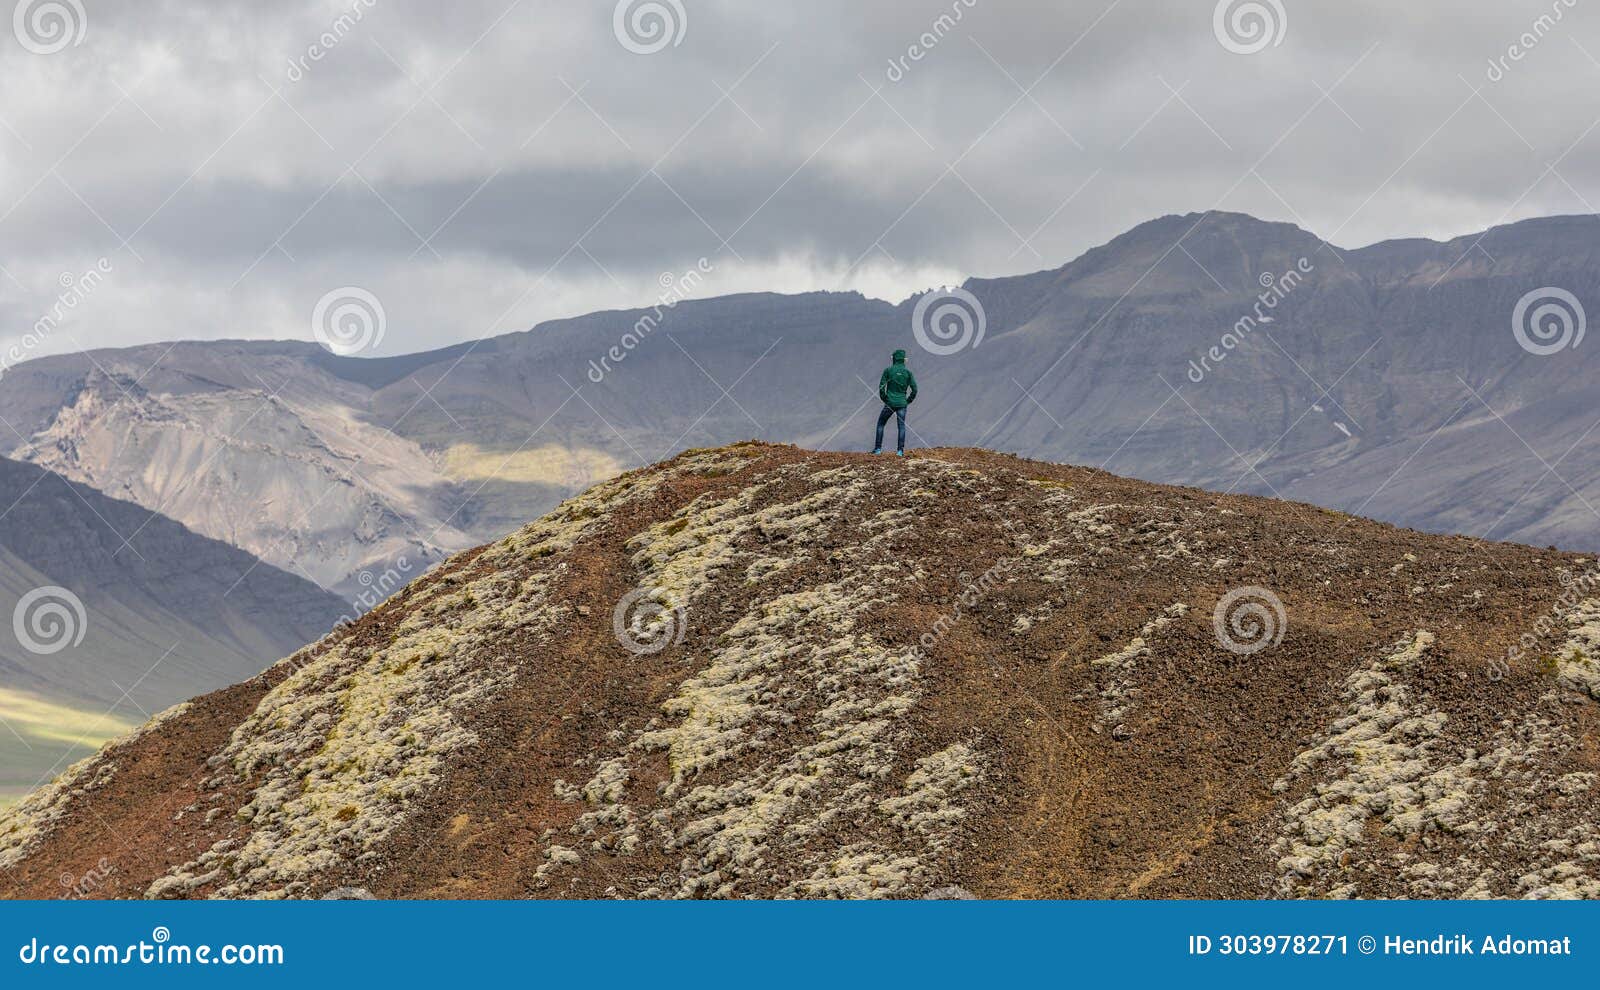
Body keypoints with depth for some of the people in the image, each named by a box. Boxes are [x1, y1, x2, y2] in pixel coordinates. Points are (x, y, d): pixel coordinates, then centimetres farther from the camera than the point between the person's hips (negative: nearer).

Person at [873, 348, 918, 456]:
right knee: (901, 425, 5)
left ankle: (878, 448, 7)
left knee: (881, 423, 11)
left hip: (890, 403, -1)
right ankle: (900, 450, -2)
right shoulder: (908, 372, 2)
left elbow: (881, 386, -6)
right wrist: (908, 400, 12)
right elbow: (914, 389, 0)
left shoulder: (888, 370, -2)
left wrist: (884, 399, 6)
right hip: (902, 403, 1)